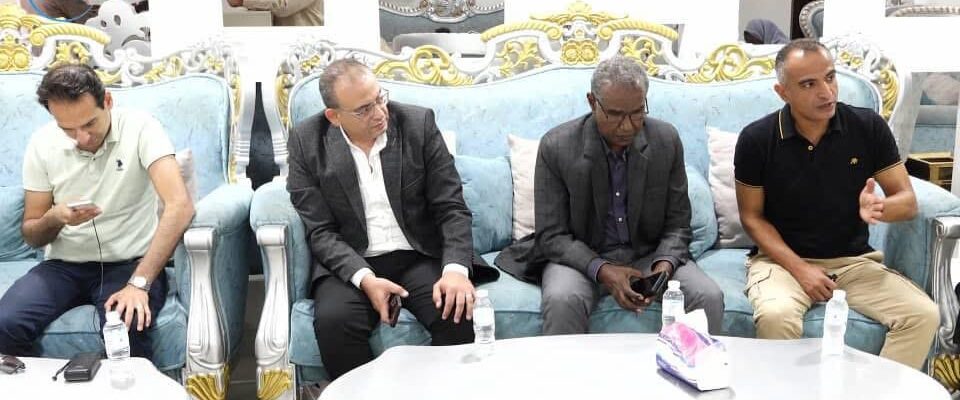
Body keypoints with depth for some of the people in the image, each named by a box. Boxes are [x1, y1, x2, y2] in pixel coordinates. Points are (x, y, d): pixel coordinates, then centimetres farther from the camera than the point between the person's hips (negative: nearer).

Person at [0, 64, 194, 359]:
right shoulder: (42, 144, -1)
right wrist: (55, 218, -17)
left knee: (125, 330, -34)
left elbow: (180, 206, -25)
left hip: (130, 263, -3)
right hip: (64, 265, 4)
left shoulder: (140, 128, -12)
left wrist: (139, 283, -32)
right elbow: (31, 236, 8)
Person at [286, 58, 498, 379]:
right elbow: (320, 231, -5)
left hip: (421, 256, 1)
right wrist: (365, 279, -22)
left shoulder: (418, 123, -2)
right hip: (351, 264, 0)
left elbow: (451, 207, -3)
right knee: (332, 321, -31)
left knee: (459, 313, -28)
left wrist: (456, 269, -21)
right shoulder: (307, 141, -3)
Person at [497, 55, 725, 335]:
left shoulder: (666, 140, -3)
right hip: (581, 257, -2)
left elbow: (677, 224, 2)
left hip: (649, 256, 3)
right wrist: (601, 270, -26)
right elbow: (551, 235, -10)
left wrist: (664, 265, -19)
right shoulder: (556, 147, -12)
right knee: (561, 300, -34)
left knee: (709, 297, -22)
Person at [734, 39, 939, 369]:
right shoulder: (756, 139, -8)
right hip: (782, 259, -2)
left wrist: (880, 208, -27)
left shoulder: (869, 127, -4)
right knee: (775, 317, -34)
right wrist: (799, 268, -15)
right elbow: (752, 216, -2)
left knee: (924, 315, -20)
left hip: (854, 261, 3)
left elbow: (908, 201, -1)